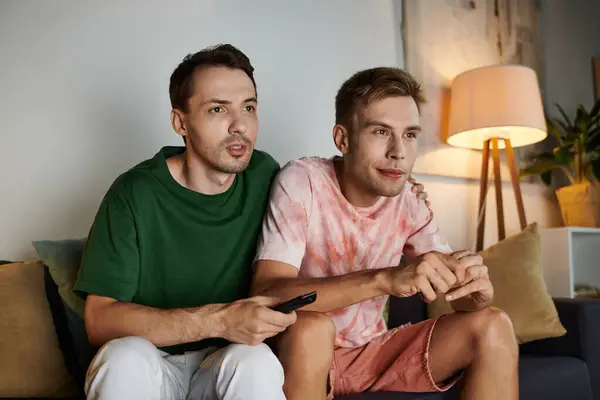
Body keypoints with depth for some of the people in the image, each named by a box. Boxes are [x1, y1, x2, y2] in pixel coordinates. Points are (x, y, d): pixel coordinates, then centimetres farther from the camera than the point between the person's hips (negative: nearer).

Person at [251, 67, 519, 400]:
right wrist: (385, 279, -43)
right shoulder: (300, 182, -20)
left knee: (492, 326, -9)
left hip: (371, 351, 5)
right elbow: (265, 294, -33)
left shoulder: (408, 202, -5)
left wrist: (476, 288, -29)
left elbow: (451, 290, -3)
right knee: (310, 326, -37)